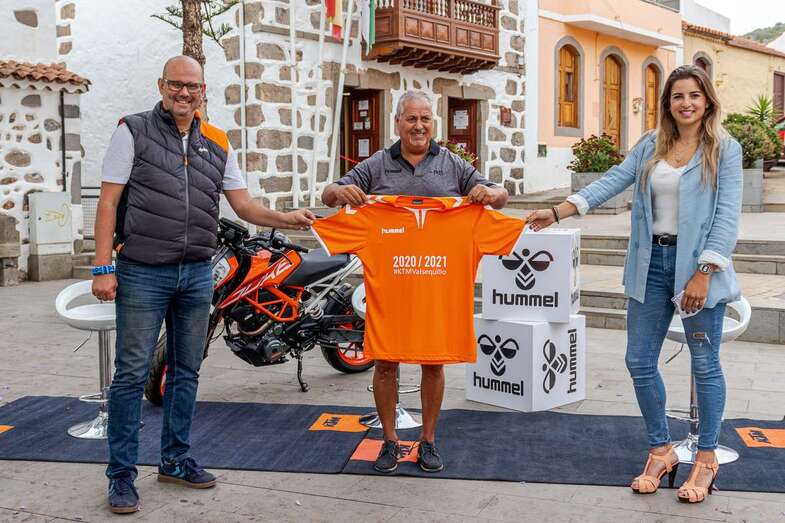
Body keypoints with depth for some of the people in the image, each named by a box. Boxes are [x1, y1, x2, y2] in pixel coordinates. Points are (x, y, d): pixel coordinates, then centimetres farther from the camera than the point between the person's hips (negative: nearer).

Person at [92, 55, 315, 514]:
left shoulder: (217, 143, 11)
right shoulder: (134, 131, -1)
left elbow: (244, 204, 11)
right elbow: (109, 202, -5)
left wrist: (288, 219, -6)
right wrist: (103, 267, -12)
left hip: (197, 273, 5)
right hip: (142, 272, -4)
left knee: (187, 371, 12)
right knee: (132, 373, -1)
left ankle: (176, 460, 26)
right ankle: (122, 473, 10)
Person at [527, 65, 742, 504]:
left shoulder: (725, 149, -2)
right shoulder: (650, 146, 10)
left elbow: (727, 215, -8)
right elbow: (612, 181, 2)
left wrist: (703, 273, -16)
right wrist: (558, 212, -10)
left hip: (698, 264, -4)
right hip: (651, 263, 4)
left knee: (705, 364, 5)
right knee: (640, 361, 6)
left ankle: (707, 458, 23)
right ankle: (662, 451, 25)